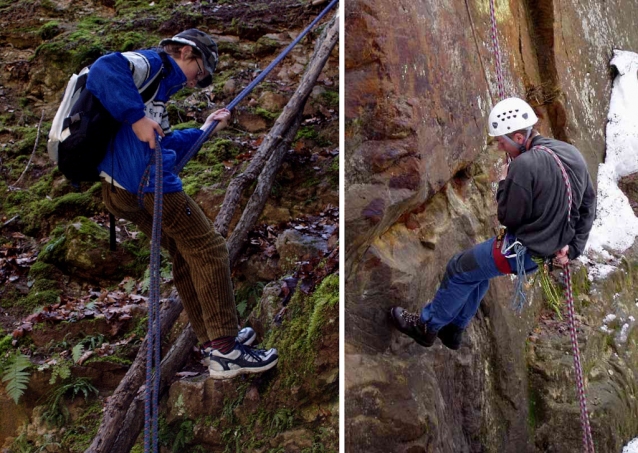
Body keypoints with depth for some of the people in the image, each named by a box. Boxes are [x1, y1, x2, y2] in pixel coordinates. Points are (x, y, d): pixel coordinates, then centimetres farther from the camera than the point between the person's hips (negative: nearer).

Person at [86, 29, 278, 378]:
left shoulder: (160, 83, 27)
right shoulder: (151, 63, -1)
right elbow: (103, 70, -22)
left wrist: (204, 130, 26)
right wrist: (136, 116, -26)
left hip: (119, 190, 10)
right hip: (143, 182, -10)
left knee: (187, 255, 17)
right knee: (209, 251, -4)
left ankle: (211, 341, 23)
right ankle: (225, 351, -3)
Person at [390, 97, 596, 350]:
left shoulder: (524, 165, -27)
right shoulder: (572, 153, 0)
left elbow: (508, 218, -19)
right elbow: (588, 205, 7)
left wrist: (503, 183, -3)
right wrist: (572, 249, 7)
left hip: (524, 251, -9)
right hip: (554, 248, 9)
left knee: (459, 270, 11)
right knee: (478, 269, 27)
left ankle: (426, 326, 28)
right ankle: (453, 330, 38)